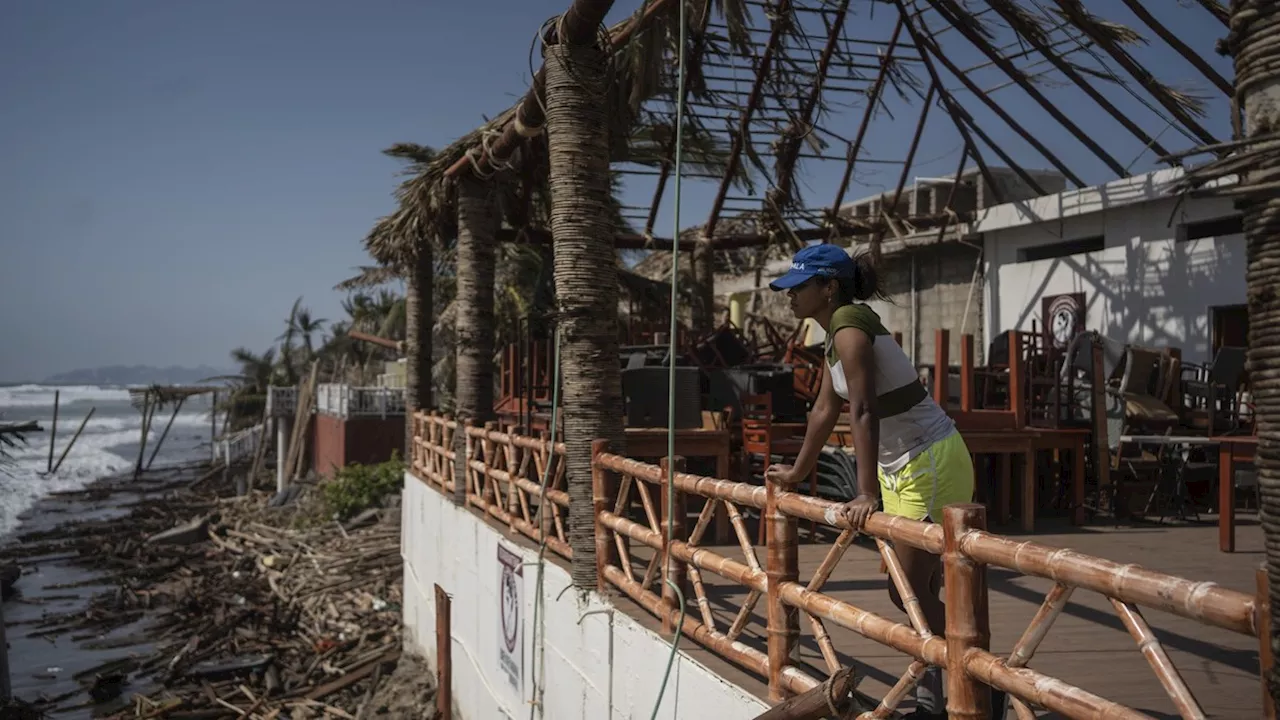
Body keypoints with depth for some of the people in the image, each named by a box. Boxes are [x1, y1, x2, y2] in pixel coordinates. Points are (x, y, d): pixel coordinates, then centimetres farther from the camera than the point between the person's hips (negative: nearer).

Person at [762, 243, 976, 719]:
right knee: (918, 591, 16)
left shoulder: (849, 327, -19)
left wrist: (867, 494, -35)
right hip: (905, 467, 10)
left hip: (932, 465, -10)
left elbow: (863, 412, -29)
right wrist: (798, 472, 24)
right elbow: (825, 410, 17)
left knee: (910, 593, -4)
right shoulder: (838, 331, 10)